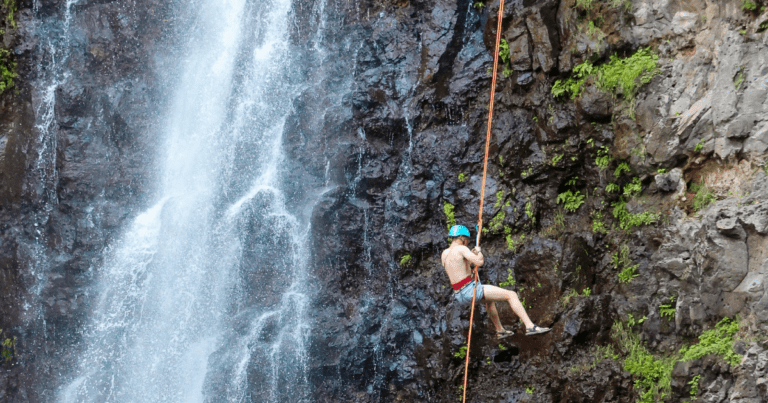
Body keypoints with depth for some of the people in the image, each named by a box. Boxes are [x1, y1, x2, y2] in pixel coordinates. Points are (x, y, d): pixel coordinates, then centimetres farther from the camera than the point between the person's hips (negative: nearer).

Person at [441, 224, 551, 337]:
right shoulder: (461, 249, -14)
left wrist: (471, 254, 23)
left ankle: (500, 330, 48)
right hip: (471, 290, -9)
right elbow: (479, 262, -24)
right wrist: (479, 252, -3)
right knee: (511, 295, -7)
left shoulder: (444, 254, 12)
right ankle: (530, 326, -15)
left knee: (490, 298, 40)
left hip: (459, 295, 9)